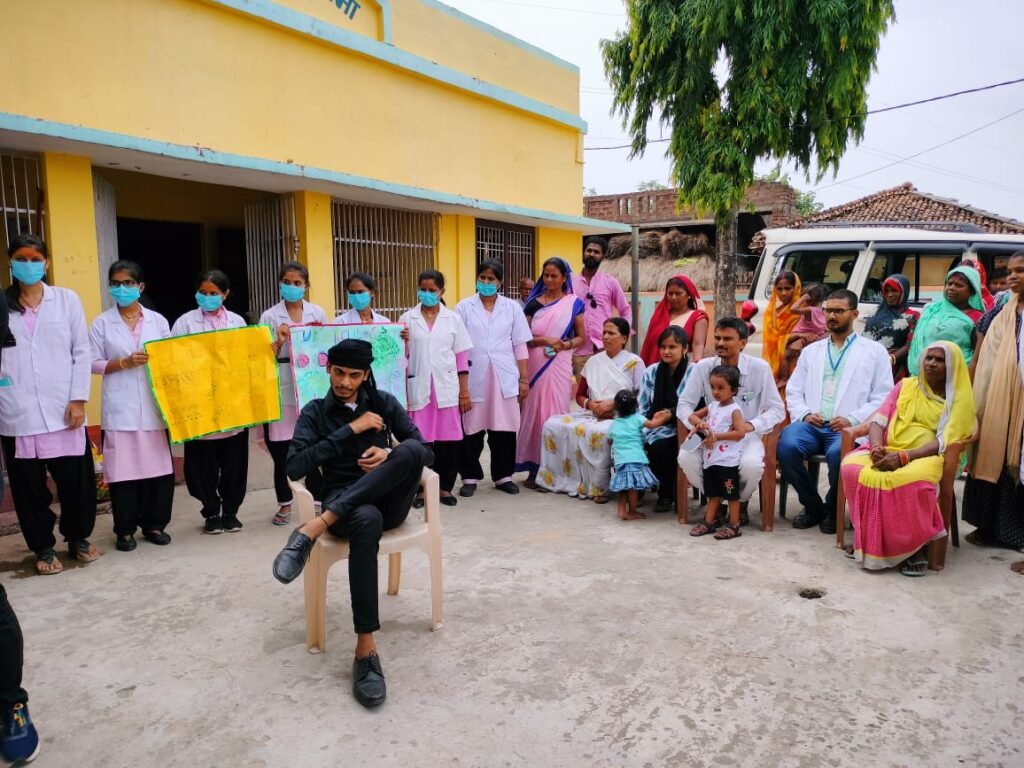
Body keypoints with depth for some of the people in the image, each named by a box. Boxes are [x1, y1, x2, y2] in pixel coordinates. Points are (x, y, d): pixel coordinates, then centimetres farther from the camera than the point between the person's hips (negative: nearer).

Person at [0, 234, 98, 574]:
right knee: (29, 484, 7)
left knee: (76, 479, 5)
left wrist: (78, 399, -3)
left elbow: (82, 353, 4)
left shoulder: (67, 299, 8)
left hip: (63, 408, 0)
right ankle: (43, 547, 23)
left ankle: (78, 537, 26)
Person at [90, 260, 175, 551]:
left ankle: (154, 524, 19)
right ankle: (125, 530, 13)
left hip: (154, 405, 2)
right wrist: (125, 363, -13)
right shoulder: (102, 323, 4)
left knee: (158, 466, 4)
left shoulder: (158, 321, 8)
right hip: (120, 409, -1)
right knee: (123, 469, 0)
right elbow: (93, 364, 1)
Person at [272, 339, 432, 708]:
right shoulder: (315, 412, 8)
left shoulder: (385, 403, 12)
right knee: (366, 520, -42)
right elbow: (295, 467, -8)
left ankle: (316, 527, -34)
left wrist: (391, 454, -15)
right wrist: (350, 430, -11)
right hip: (345, 503, -2)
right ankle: (366, 650, -36)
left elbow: (425, 452, 7)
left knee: (409, 449, -32)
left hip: (389, 501, 2)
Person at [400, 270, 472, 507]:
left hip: (447, 389, 1)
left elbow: (461, 357, 6)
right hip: (418, 389, -1)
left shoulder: (453, 319, 7)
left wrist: (465, 392, 2)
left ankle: (445, 487, 16)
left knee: (448, 440, 3)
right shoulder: (407, 319, 5)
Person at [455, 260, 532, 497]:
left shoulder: (512, 307, 8)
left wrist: (524, 379, 4)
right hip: (473, 377, -1)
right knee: (472, 428, 3)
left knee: (504, 428, 5)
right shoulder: (464, 307, 4)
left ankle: (503, 475, 19)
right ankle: (470, 477, 16)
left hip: (504, 377, 1)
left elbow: (519, 346, 7)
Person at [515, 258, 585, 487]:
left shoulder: (574, 303, 3)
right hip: (535, 365, 1)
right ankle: (533, 468, 10)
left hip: (559, 366, -1)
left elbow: (581, 337, 6)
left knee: (556, 414, 0)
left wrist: (564, 345, -13)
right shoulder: (533, 303, 6)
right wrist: (544, 340, -13)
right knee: (533, 412, 2)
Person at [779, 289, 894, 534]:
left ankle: (832, 510, -5)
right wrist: (804, 414, -4)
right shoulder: (811, 350, 23)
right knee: (786, 445, -30)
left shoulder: (874, 351, 13)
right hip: (811, 424, 3)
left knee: (837, 453, -36)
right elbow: (793, 391, 17)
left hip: (847, 427, -3)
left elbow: (883, 398, 3)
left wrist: (852, 419, -12)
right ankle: (813, 506, -4)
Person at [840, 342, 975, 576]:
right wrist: (876, 447, -15)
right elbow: (878, 420, 7)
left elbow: (944, 442, -8)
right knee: (852, 467, -29)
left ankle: (915, 546, -18)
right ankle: (868, 538, -14)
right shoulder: (905, 385, 16)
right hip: (888, 453, 4)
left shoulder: (959, 398, 5)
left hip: (926, 457, -3)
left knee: (911, 480, -40)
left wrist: (904, 457, -22)